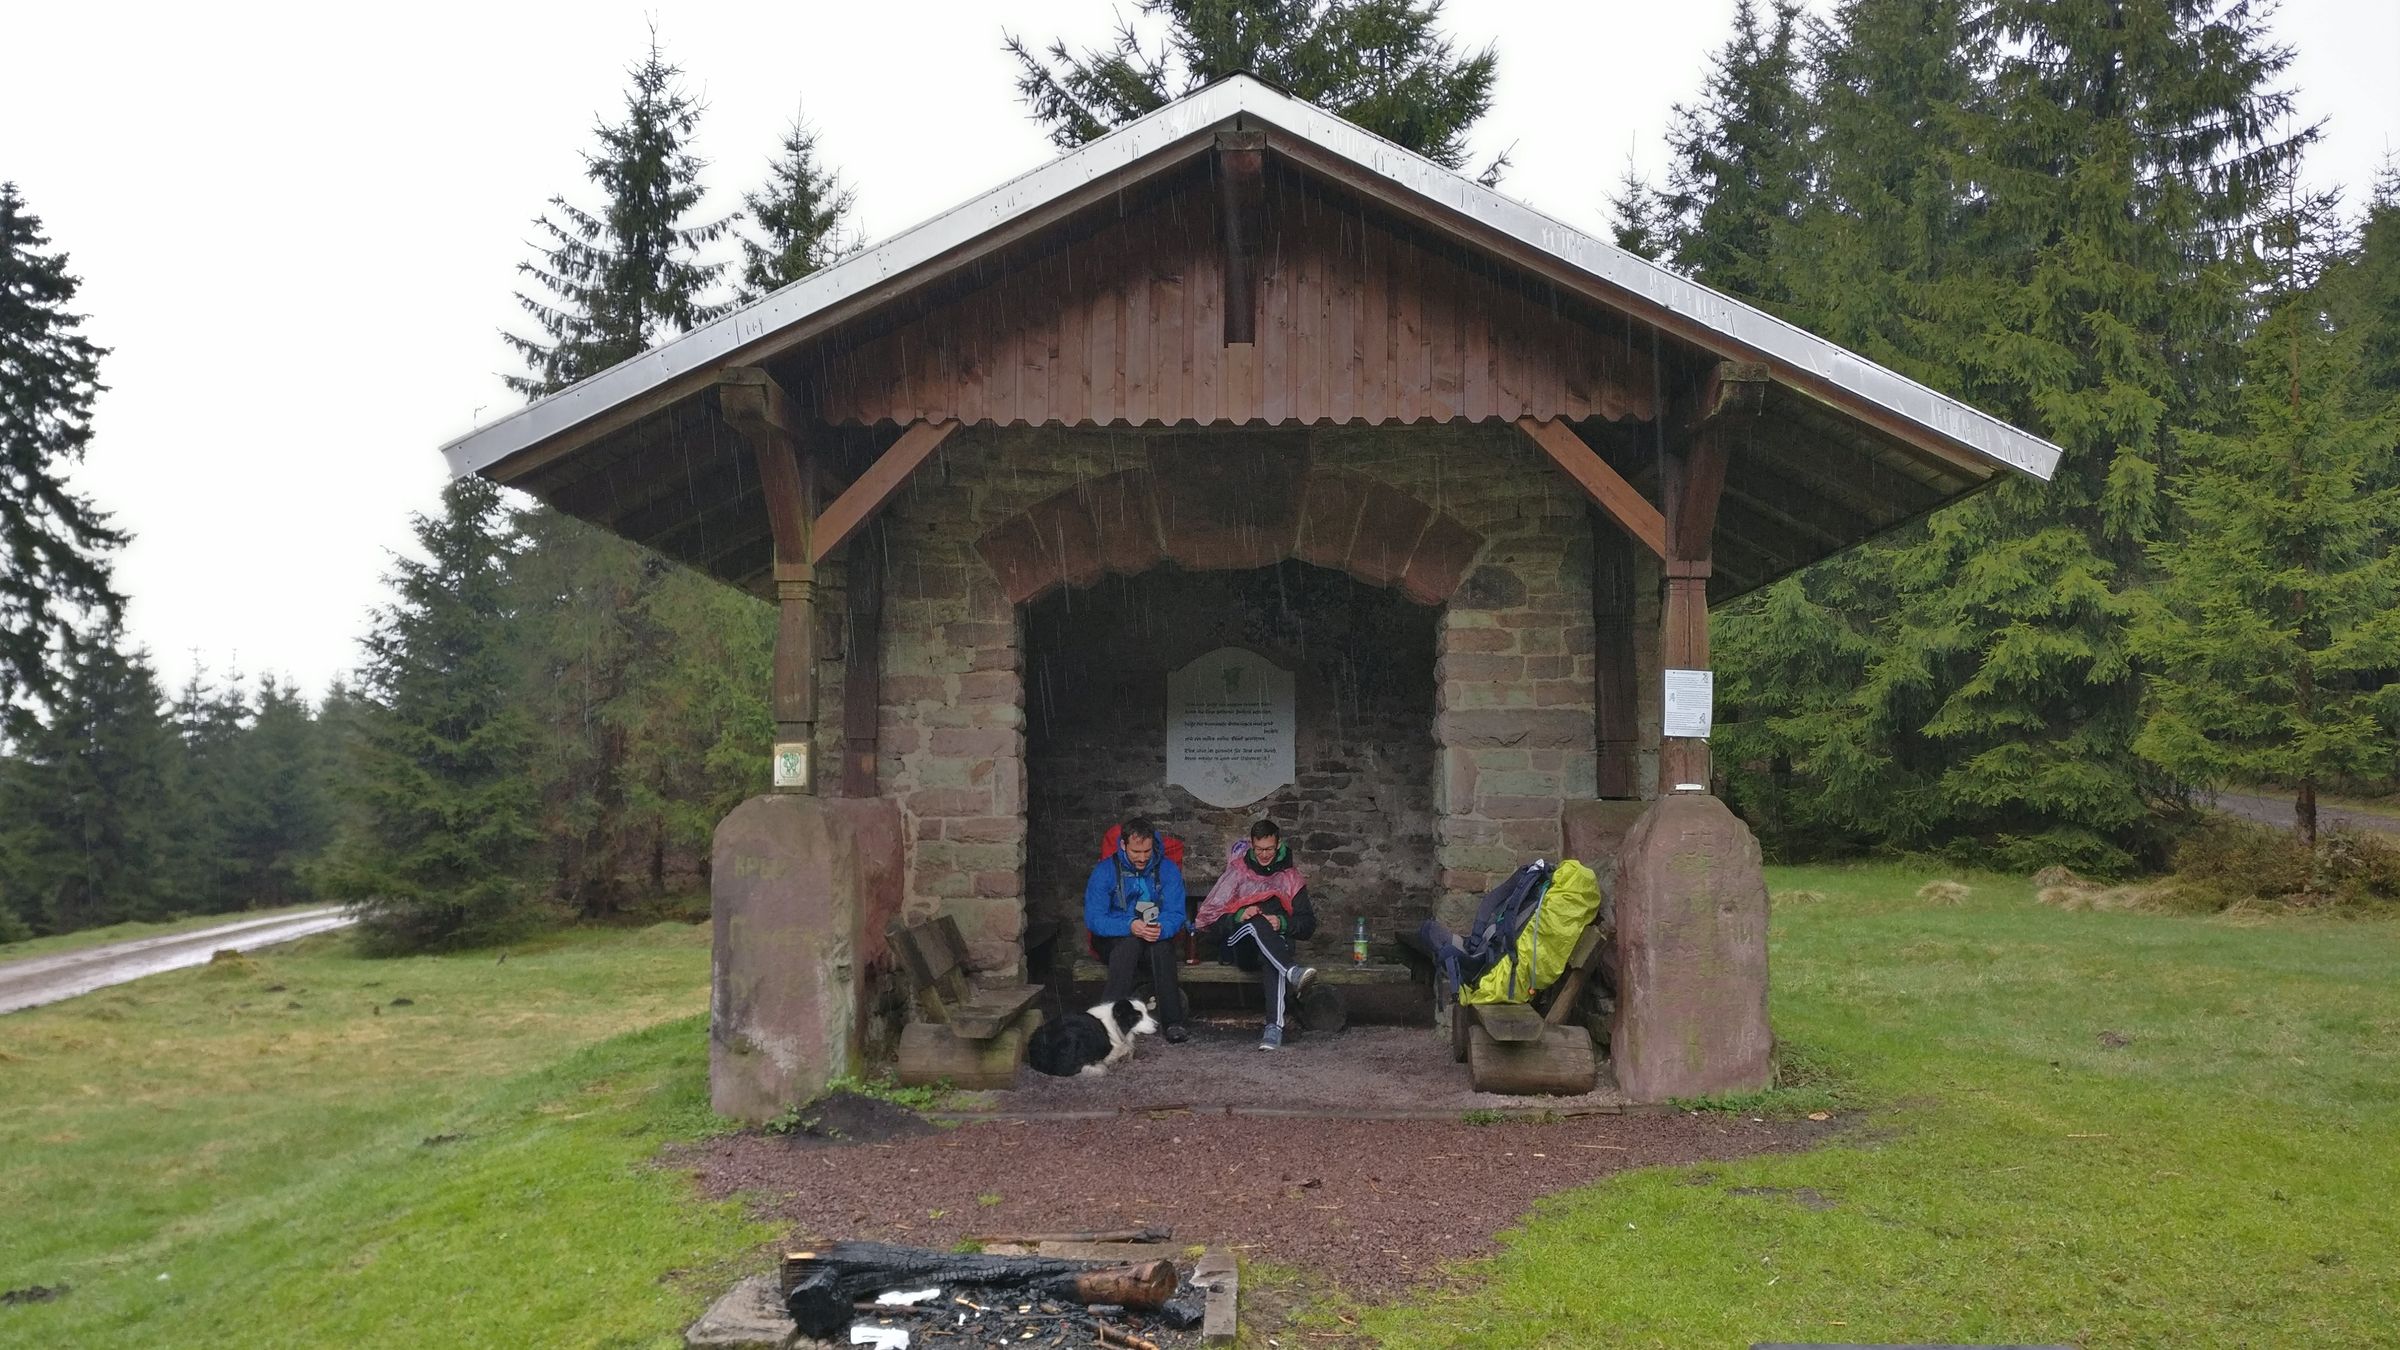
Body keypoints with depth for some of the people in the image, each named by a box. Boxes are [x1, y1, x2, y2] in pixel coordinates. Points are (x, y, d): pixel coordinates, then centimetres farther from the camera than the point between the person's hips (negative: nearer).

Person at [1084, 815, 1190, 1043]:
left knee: (1162, 944, -34)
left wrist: (1161, 928, -32)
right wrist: (1130, 926, -31)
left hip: (1157, 940, 1)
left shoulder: (1167, 869, 0)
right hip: (1113, 942, -1)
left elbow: (1176, 914, -7)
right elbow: (1093, 919, -13)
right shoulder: (1106, 870, -5)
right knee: (1130, 942, -36)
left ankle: (1172, 1022, -35)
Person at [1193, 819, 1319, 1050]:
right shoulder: (1237, 872, 13)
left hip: (1275, 943, 0)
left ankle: (1274, 1026, -53)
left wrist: (1282, 923, -11)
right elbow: (1209, 916, 6)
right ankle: (1293, 973, -58)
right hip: (1239, 949, 0)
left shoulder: (1291, 878, 15)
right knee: (1256, 923, -36)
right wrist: (1239, 916, -13)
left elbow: (1308, 924, 9)